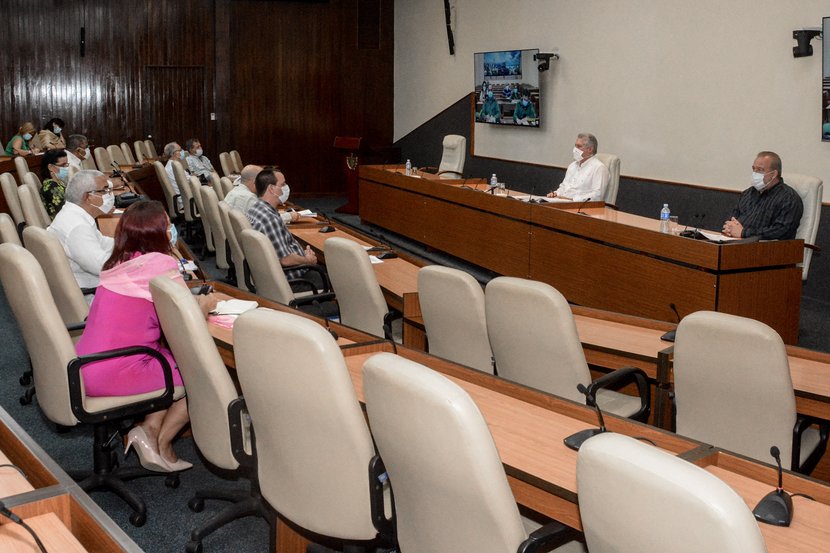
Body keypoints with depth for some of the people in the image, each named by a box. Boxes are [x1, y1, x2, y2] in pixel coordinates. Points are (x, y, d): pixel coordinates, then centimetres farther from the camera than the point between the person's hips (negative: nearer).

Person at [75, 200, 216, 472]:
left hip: (86, 369, 8)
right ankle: (160, 443, 12)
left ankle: (151, 427, 10)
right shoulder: (162, 264, -12)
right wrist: (205, 304, 10)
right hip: (115, 375, -8)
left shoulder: (116, 263, 11)